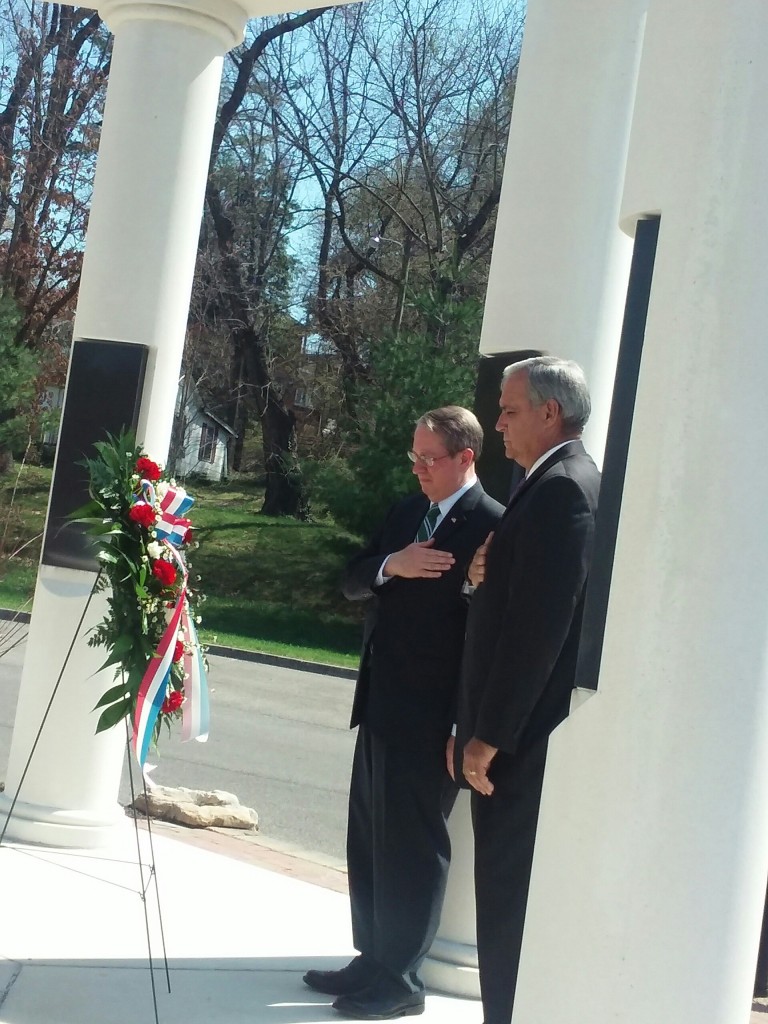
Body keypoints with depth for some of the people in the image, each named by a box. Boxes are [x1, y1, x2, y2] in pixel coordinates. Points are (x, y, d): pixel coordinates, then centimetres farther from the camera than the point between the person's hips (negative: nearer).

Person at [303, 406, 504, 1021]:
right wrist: (390, 566, -11)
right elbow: (352, 583, 12)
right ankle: (373, 960, 26)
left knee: (413, 848, 0)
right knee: (369, 843, 15)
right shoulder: (406, 513, 13)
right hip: (380, 703, 8)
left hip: (431, 716, -8)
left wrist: (466, 726, -20)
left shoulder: (492, 526, -14)